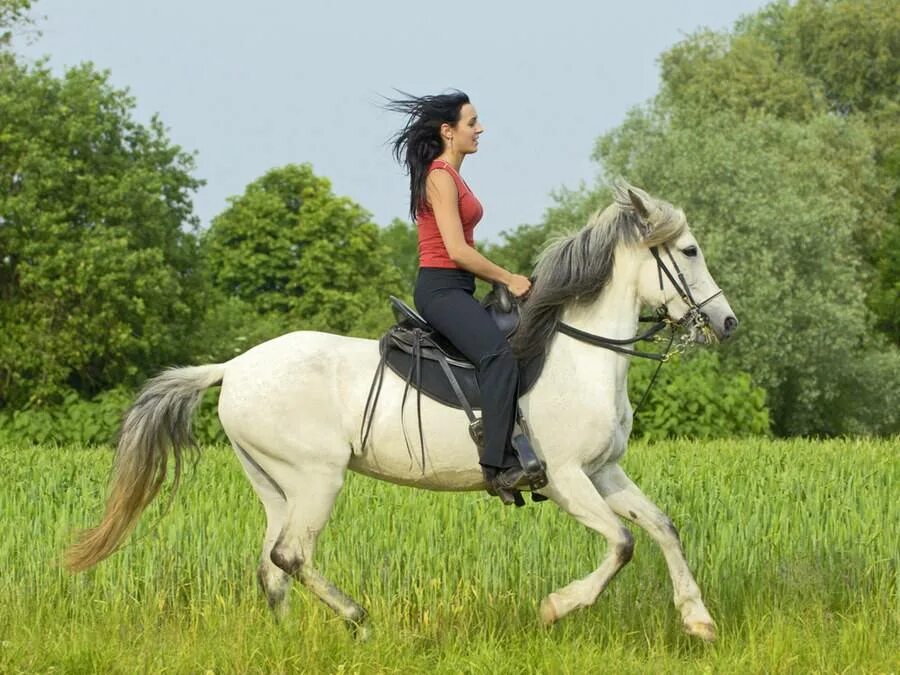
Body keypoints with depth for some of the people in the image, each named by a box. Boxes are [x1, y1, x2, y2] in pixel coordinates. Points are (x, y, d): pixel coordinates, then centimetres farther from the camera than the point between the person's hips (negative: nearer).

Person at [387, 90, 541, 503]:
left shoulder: (451, 177, 20)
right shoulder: (440, 177, -11)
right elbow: (456, 250, -18)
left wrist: (501, 279, 11)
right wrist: (508, 279, -9)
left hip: (455, 289, 11)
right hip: (441, 288, -11)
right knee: (499, 355, -29)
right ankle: (499, 466, -36)